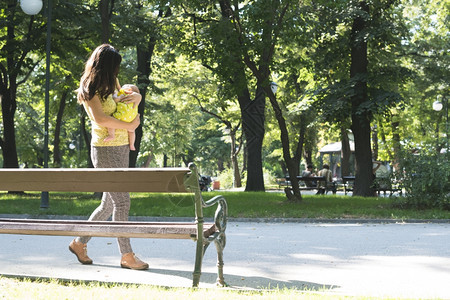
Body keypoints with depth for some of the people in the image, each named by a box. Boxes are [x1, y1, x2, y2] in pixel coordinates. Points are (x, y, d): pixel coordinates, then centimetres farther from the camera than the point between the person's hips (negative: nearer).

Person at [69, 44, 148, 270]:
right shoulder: (90, 88, -8)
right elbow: (99, 118, -20)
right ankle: (127, 256, -1)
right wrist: (129, 126, -13)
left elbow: (133, 95, 26)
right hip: (105, 149, -9)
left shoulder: (111, 84, 15)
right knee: (122, 201, -8)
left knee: (110, 204, 12)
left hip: (122, 148, 9)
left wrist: (136, 97, 2)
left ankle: (79, 243, 26)